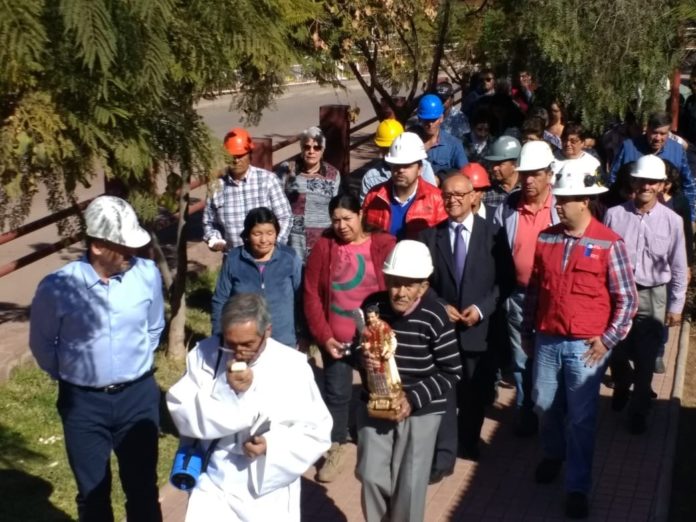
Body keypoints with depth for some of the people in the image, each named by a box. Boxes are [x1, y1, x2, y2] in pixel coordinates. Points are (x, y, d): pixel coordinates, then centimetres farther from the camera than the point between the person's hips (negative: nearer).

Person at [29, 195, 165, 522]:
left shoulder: (147, 274, -12)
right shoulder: (57, 287, -18)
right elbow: (42, 345, 1)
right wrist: (70, 375, 10)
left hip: (138, 395, 1)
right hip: (83, 402, -1)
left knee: (143, 488, 13)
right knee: (92, 493, 15)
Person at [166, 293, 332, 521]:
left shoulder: (293, 366, -10)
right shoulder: (204, 354, -6)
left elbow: (316, 431, -7)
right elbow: (182, 414, -12)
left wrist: (273, 446, -22)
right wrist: (226, 391, -27)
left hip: (269, 492, 0)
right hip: (213, 485, 1)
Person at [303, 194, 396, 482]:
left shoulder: (384, 245, -7)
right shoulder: (324, 246, -4)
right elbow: (311, 294, -2)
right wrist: (323, 335, -7)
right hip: (335, 339, 1)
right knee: (336, 393, 9)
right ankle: (336, 450, 24)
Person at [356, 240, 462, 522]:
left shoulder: (435, 317, -18)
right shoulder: (372, 306, -10)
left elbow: (451, 372, -11)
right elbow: (357, 348, 4)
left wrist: (413, 398, -19)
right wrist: (363, 358, -19)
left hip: (420, 410, -2)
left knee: (409, 484, 5)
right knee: (371, 475, 5)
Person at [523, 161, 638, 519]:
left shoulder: (609, 244, -10)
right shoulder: (545, 239, 2)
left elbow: (627, 299, -6)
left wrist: (608, 340, -10)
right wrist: (527, 331, 13)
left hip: (585, 346, -4)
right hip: (546, 341, 4)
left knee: (581, 419, 3)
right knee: (545, 407, 17)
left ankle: (577, 488, 17)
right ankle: (553, 455, 45)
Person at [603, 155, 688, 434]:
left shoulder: (672, 221, -7)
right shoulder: (614, 215, -8)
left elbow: (678, 267, -1)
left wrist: (676, 306, 1)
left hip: (652, 297, 0)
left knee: (645, 360, 8)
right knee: (616, 352, 15)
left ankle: (638, 412, 28)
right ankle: (622, 385, 48)